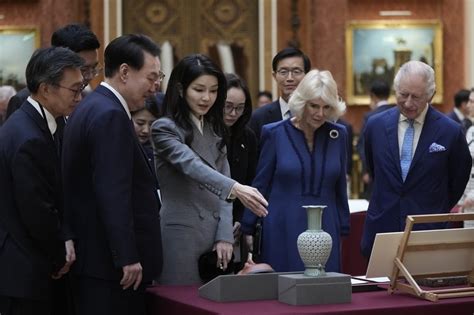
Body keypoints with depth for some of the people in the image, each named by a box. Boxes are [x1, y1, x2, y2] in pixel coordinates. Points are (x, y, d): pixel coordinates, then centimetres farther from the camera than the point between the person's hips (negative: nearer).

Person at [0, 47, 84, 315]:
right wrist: (62, 256, -6)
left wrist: (63, 243, 4)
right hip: (25, 274, -10)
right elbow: (38, 214, -21)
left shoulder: (27, 124, 10)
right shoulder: (30, 140, -21)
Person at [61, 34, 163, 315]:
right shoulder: (110, 116, -16)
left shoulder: (94, 107, 15)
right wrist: (128, 257, -21)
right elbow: (113, 194, -22)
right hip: (111, 261, -10)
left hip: (94, 257, 10)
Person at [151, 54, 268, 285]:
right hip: (181, 236, -6)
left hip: (215, 235, 6)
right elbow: (191, 166, -22)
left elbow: (222, 189, 12)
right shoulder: (165, 128, -5)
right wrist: (235, 188, -38)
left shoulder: (214, 130, 16)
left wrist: (225, 236, -1)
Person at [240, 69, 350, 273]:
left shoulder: (338, 135, 5)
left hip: (325, 229, 2)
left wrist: (343, 229, 10)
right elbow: (260, 185, 2)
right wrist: (247, 229, 3)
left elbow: (340, 188, 10)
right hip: (283, 231, -2)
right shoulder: (275, 133, -2)